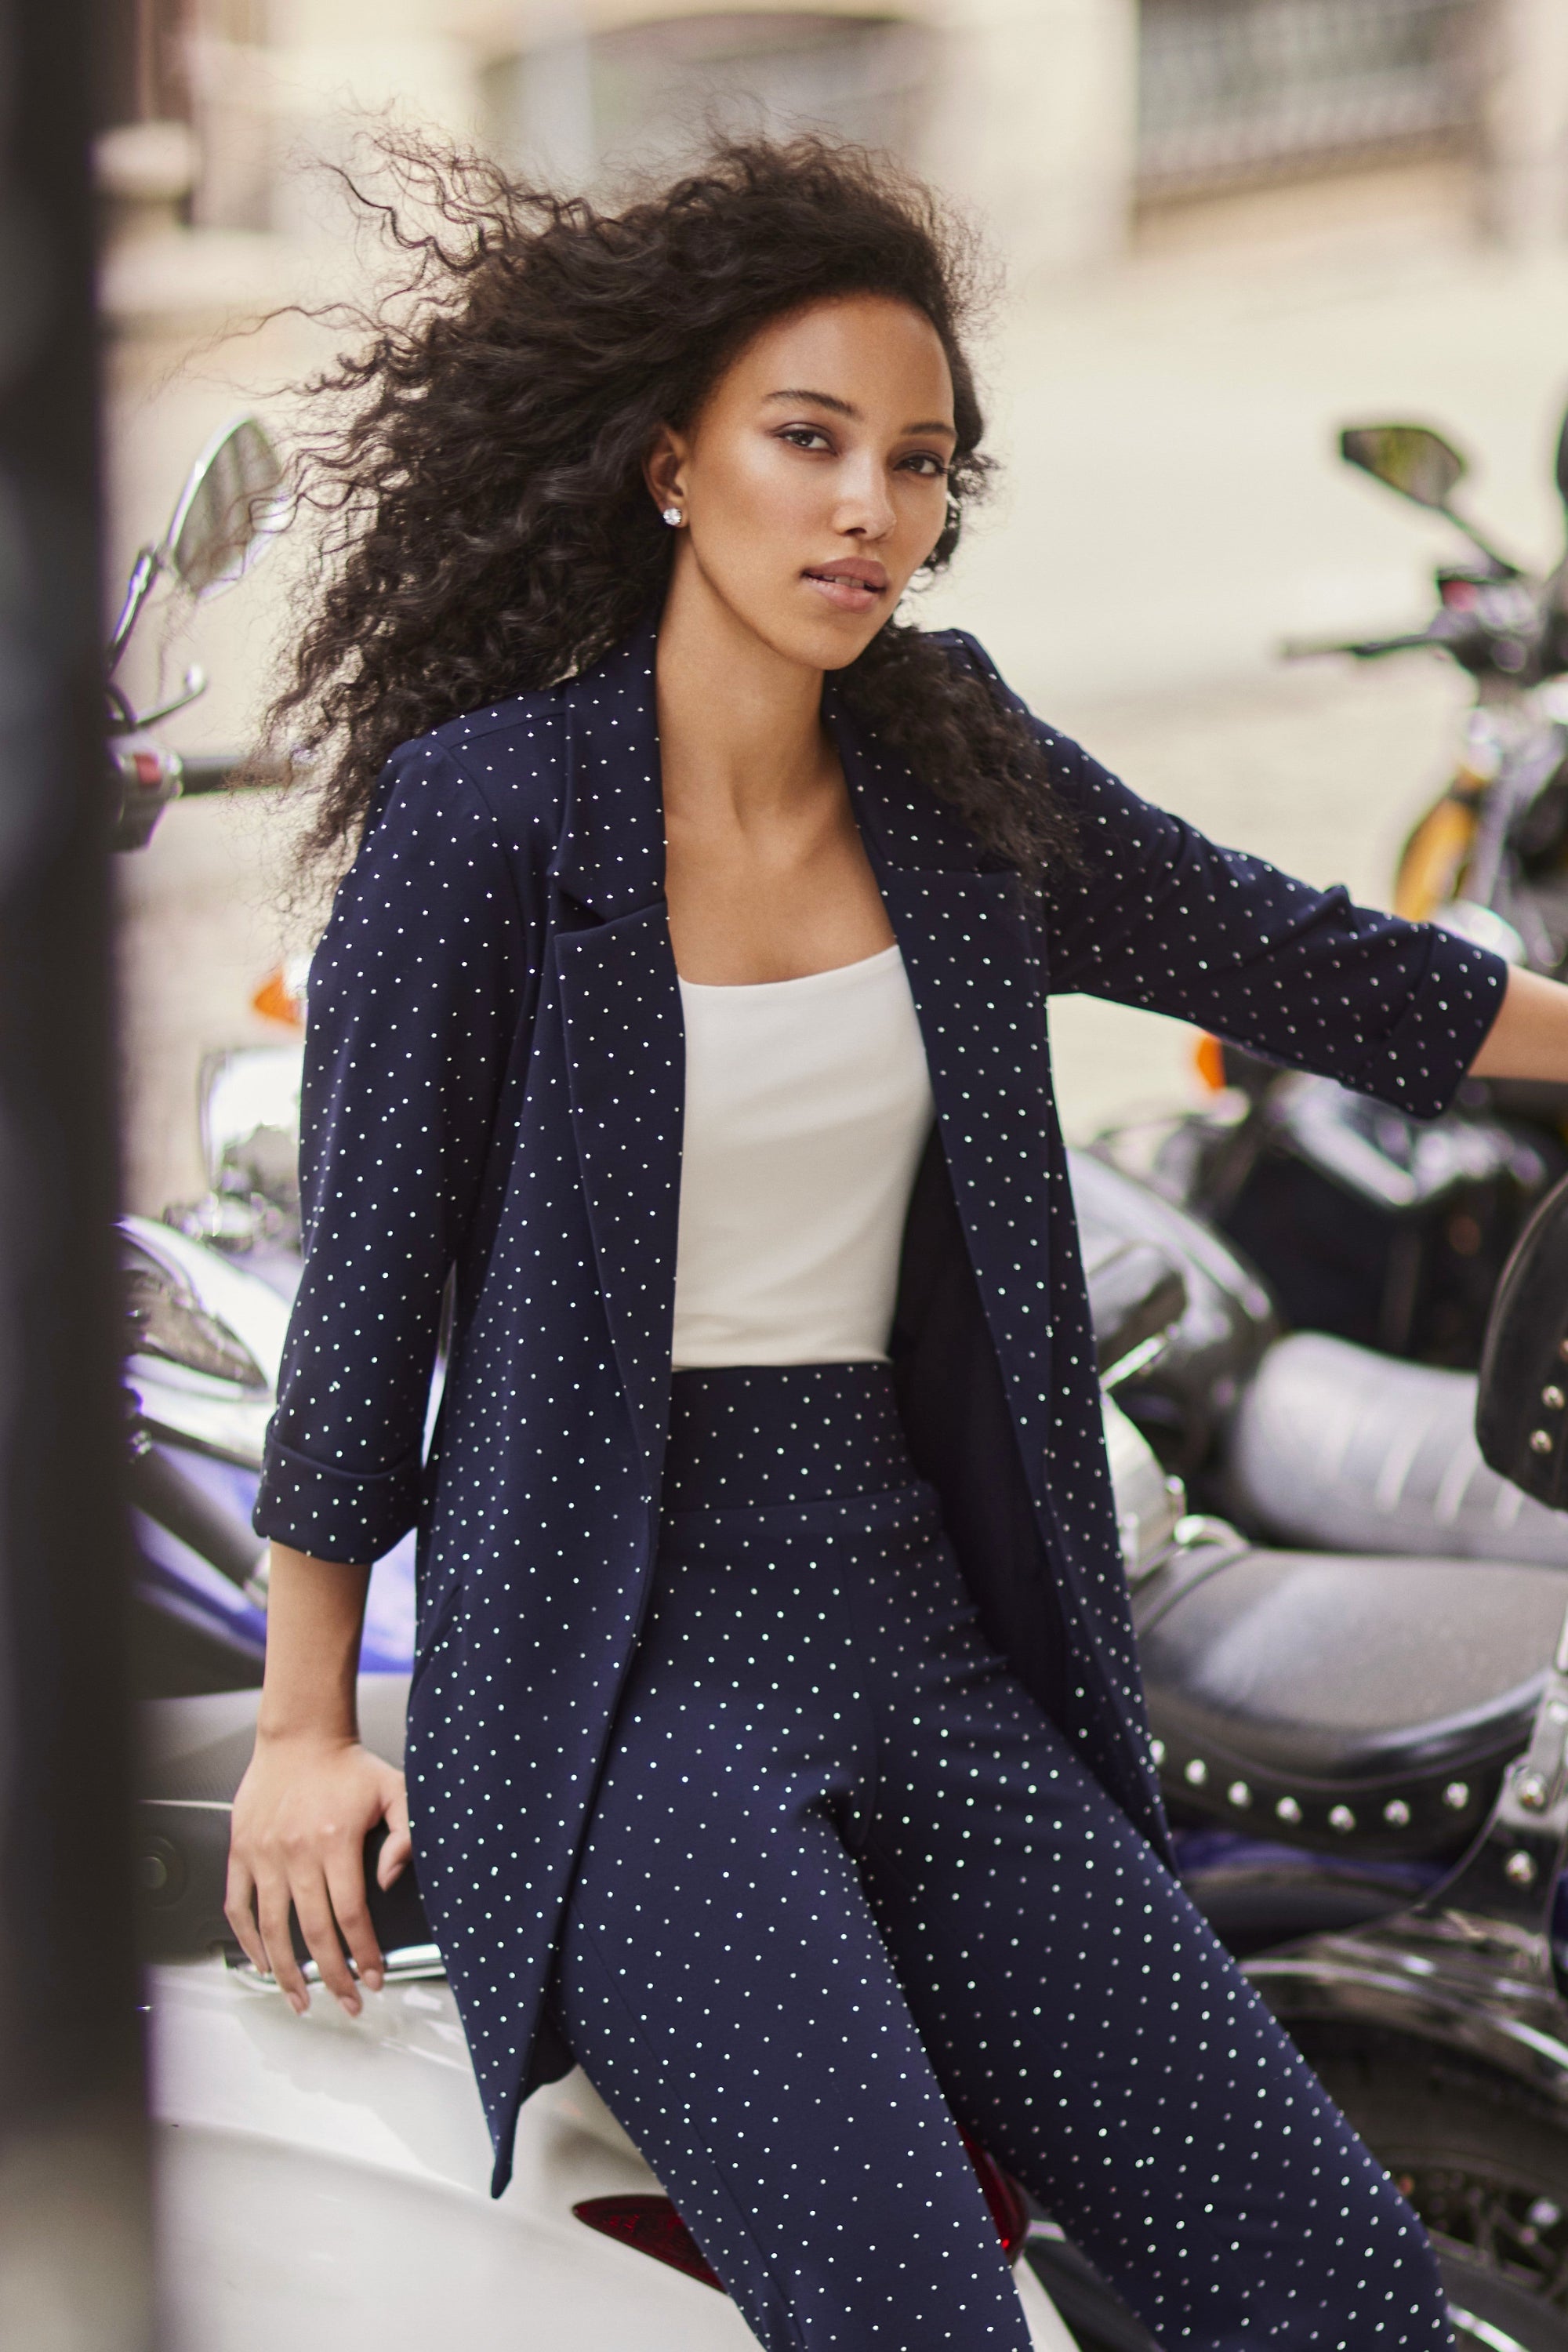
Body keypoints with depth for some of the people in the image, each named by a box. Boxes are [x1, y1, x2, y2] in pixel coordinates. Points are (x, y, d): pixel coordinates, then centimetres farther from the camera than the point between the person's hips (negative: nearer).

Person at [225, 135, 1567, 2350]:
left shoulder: (956, 778, 8)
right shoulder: (490, 804, -6)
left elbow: (1318, 969, 20)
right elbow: (369, 1271, -1)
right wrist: (306, 1728, 2)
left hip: (922, 1630, 5)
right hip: (617, 1665, -5)